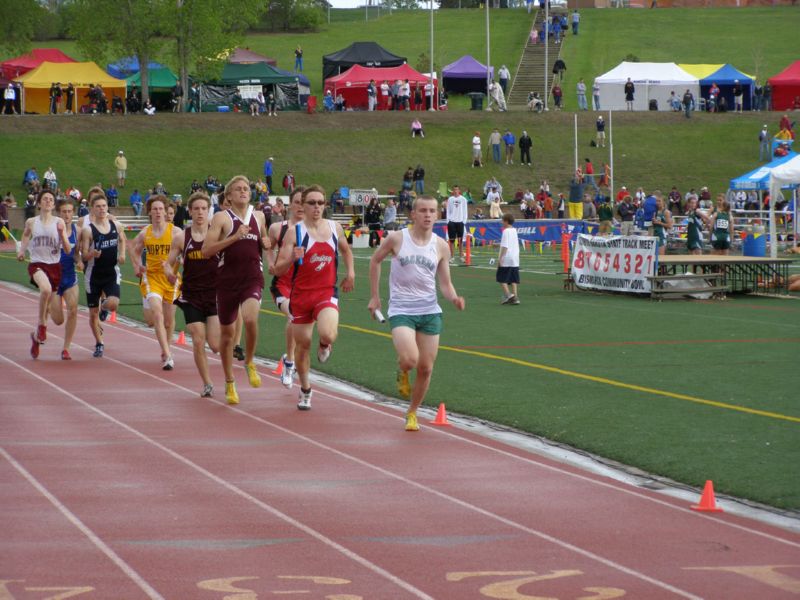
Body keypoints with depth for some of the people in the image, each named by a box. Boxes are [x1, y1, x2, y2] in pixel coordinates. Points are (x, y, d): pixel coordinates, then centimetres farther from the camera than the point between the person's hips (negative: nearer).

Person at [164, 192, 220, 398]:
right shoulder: (181, 238, 1)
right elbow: (169, 263, 6)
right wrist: (169, 272, -16)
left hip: (215, 294, -1)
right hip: (191, 296, 1)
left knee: (216, 345, -7)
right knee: (198, 341, -4)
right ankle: (207, 384, 9)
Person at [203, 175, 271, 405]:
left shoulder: (258, 216, 11)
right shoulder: (221, 218, -3)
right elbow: (206, 251, -12)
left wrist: (266, 242, 6)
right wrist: (235, 237, -19)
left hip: (253, 278, 1)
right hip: (227, 280, -1)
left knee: (250, 318, -27)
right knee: (227, 333, 6)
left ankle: (250, 363, -1)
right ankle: (230, 384, 23)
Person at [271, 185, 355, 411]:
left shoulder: (335, 228, 4)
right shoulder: (294, 232, -6)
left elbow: (345, 250, 27)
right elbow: (278, 269, -8)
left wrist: (350, 272, 13)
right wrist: (292, 258, -27)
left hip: (327, 292, 0)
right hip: (301, 293, 0)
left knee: (327, 334, -26)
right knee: (303, 344, 8)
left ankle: (325, 345, 13)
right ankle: (305, 390, 29)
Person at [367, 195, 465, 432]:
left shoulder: (441, 246, 2)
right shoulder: (397, 239, -5)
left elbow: (445, 284, 7)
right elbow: (375, 260, 11)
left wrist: (454, 298, -15)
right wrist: (374, 297, 12)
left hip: (430, 312, 3)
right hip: (401, 311, -3)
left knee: (426, 368, 5)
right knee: (409, 359, -25)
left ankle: (412, 413, 26)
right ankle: (402, 372, 13)